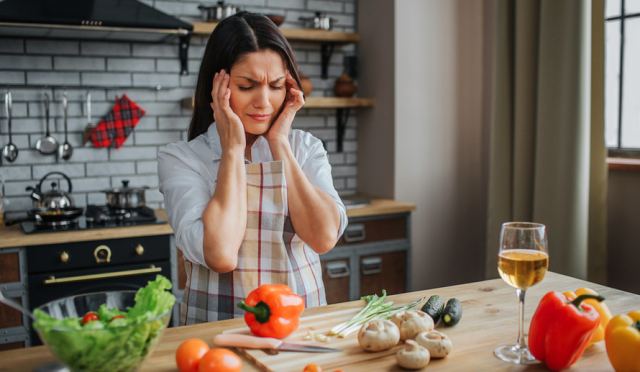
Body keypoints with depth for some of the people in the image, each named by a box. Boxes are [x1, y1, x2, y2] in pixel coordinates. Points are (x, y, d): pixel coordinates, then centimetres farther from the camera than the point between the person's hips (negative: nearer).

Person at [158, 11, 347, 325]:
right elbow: (220, 254, -18)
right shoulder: (179, 158, -3)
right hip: (218, 331, -2)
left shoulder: (306, 148, 5)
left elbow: (325, 237, -10)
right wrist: (232, 148, -10)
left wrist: (279, 144, -7)